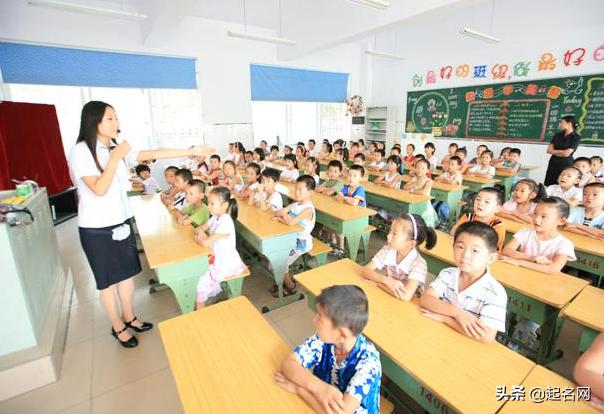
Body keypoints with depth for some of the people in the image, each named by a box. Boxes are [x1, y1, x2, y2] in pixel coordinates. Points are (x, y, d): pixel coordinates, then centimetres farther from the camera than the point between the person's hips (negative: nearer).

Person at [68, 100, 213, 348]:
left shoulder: (118, 148, 3)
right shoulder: (81, 151, -14)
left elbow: (154, 154, -2)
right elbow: (99, 189, -23)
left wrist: (191, 152, -5)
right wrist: (115, 157, -21)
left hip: (122, 222, 6)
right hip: (97, 229, -6)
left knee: (127, 273, 16)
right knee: (108, 281, 10)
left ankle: (129, 318, 36)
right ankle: (118, 327, 29)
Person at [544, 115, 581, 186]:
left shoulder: (576, 137, -4)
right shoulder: (557, 135, 9)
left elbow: (566, 154, -13)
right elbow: (549, 150, 1)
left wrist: (555, 152, 0)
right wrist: (562, 151, -8)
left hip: (566, 165, -4)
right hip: (553, 164, 4)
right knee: (548, 186, 1)